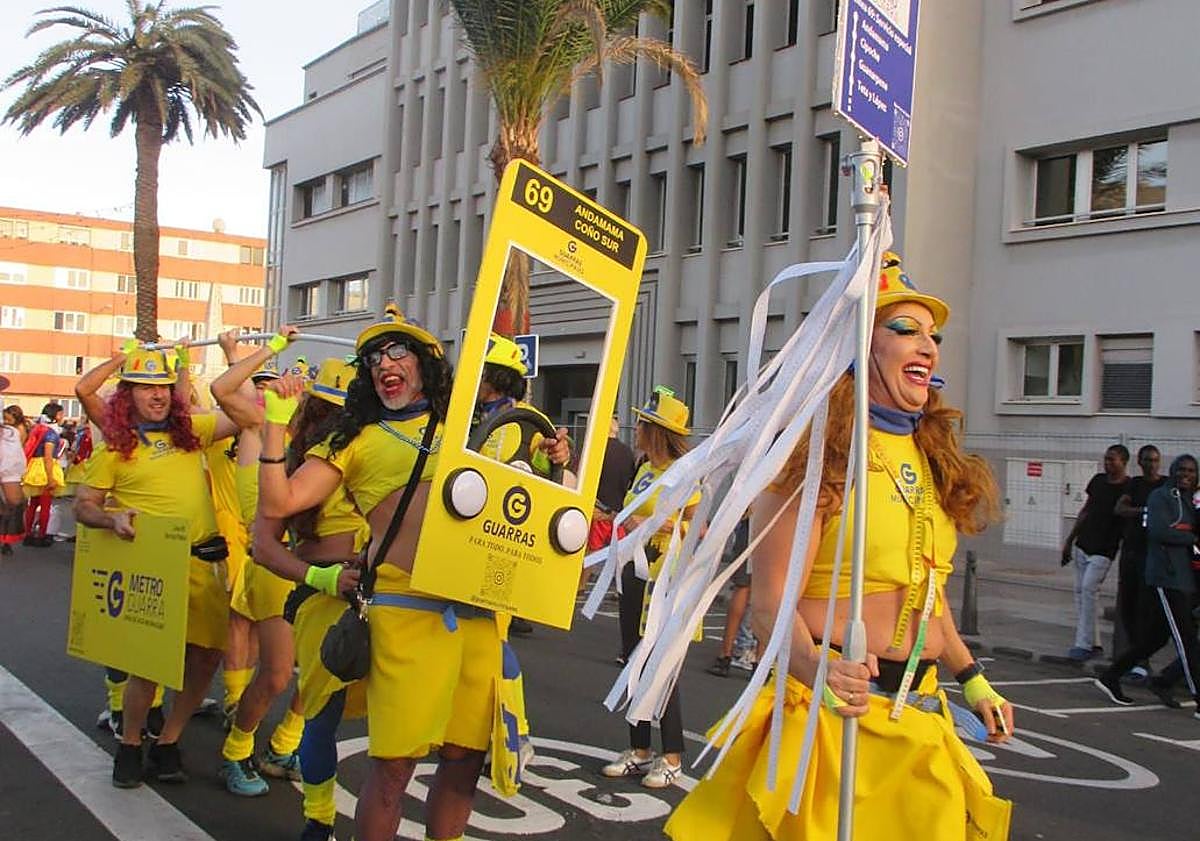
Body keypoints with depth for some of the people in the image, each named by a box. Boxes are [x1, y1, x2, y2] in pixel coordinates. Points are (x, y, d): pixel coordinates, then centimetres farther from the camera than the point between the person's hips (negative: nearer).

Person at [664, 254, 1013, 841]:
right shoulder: (819, 451, -14)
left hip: (920, 717, 7)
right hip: (832, 709, -7)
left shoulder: (932, 459, 10)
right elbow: (770, 600, -19)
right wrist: (817, 670, -36)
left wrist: (972, 680, 21)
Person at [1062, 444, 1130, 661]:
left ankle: (1085, 644, -10)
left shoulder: (1129, 488, -10)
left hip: (1103, 550, -7)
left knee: (1089, 589, -15)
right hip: (1083, 545, 7)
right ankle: (1093, 643, 15)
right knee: (1081, 591, 7)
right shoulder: (1098, 480, 9)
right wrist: (1069, 540, 17)